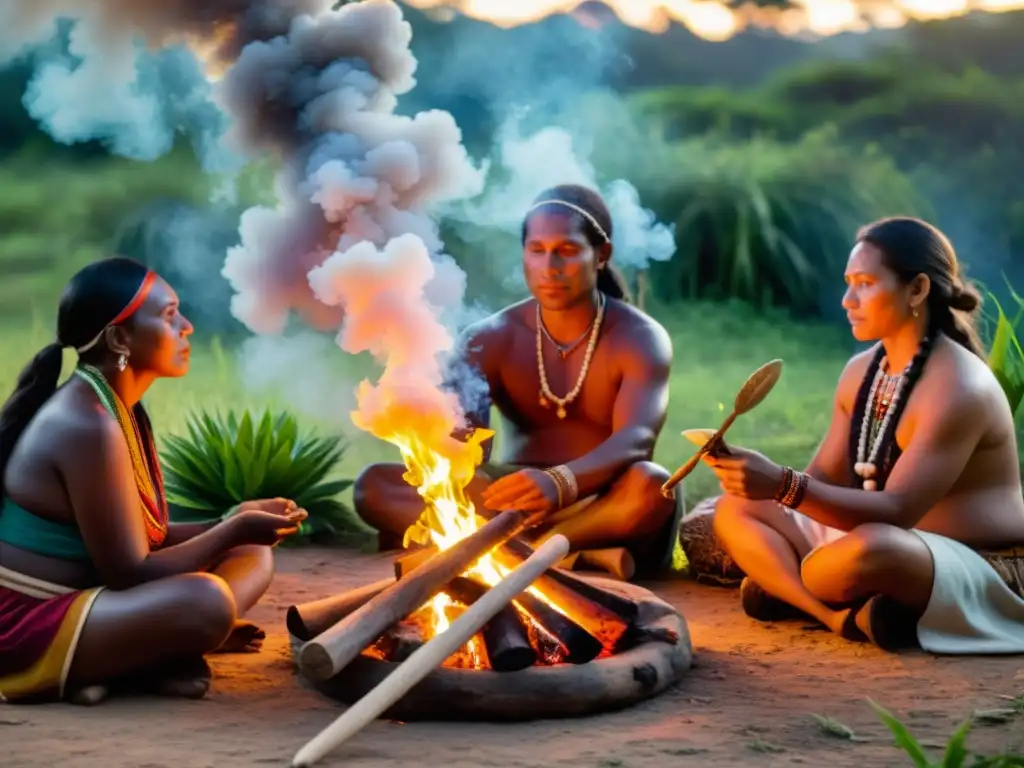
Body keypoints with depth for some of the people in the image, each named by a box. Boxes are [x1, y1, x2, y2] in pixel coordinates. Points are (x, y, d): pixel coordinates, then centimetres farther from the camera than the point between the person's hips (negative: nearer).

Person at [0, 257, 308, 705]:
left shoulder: (116, 409, 9)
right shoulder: (87, 426, -22)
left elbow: (144, 538, 13)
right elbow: (130, 574, -20)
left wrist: (236, 524, 1)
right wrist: (236, 530, -12)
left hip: (79, 600, 11)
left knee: (253, 555, 9)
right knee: (205, 601, -34)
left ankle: (140, 659, -7)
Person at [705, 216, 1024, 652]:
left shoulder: (958, 386, -20)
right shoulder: (861, 372, 7)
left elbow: (897, 512, -28)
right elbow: (826, 480, 8)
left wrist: (783, 486, -38)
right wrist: (763, 479, -13)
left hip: (983, 575, -9)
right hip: (896, 551, 9)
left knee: (869, 550, -41)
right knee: (735, 511, 1)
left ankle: (786, 587, -10)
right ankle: (846, 616, -17)